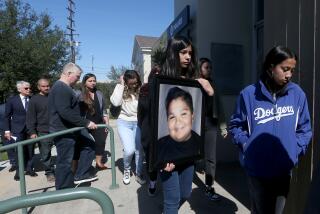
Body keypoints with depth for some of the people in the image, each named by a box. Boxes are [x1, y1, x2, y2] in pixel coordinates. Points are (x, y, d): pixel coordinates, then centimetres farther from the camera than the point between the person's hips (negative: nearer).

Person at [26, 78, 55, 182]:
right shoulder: (34, 100, -1)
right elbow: (30, 118, -3)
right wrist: (32, 132, -9)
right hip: (43, 132, -2)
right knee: (46, 154, 5)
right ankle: (49, 172, 20)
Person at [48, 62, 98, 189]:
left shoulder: (64, 88, 15)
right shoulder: (61, 88, -19)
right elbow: (65, 112, -29)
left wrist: (84, 123, 19)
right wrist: (86, 123, -25)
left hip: (70, 130, 10)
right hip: (63, 132, -10)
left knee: (88, 146, 15)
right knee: (65, 162, 1)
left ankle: (80, 175, 20)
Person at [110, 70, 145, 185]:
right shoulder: (122, 90, -2)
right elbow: (115, 102, -22)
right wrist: (120, 85, -17)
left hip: (139, 123, 1)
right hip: (124, 123, -1)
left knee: (140, 150, 4)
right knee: (129, 150, -12)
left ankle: (139, 174, 27)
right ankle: (126, 170, 20)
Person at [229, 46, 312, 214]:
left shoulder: (297, 94, -2)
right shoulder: (249, 94, -8)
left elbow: (304, 128, 6)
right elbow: (236, 125, 1)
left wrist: (295, 150, -6)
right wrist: (247, 145, -11)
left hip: (285, 170, 2)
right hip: (256, 170, -1)